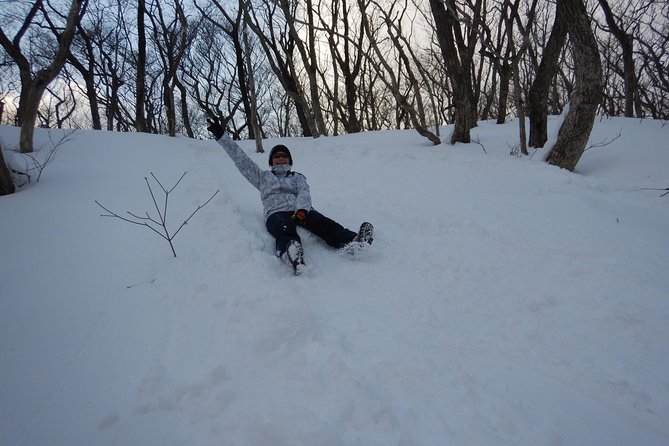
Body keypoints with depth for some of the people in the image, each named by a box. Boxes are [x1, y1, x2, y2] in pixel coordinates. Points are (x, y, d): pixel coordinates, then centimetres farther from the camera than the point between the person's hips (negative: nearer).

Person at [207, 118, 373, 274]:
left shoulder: (298, 177, 30)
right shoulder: (263, 177, 33)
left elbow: (304, 194, 8)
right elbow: (242, 160, 27)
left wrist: (301, 210, -16)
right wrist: (221, 136, 21)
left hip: (301, 210, 2)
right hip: (276, 213, -2)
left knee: (324, 224, -31)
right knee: (285, 231, -39)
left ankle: (352, 242, -57)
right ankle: (293, 257, -72)